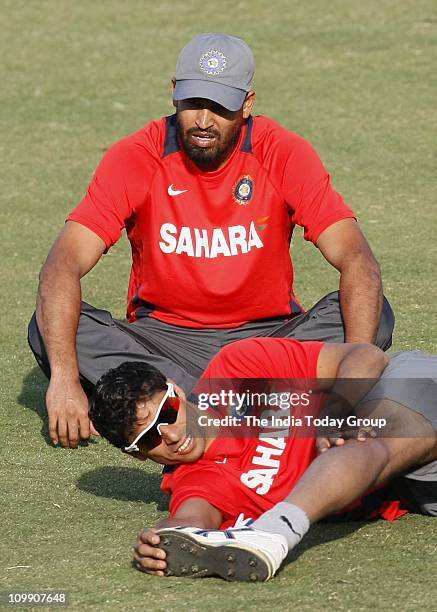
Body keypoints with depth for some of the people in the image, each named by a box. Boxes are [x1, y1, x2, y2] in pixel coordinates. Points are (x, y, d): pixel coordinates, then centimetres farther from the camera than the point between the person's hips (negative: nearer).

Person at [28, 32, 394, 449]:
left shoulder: (284, 155, -11)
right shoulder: (135, 158, -12)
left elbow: (357, 262, -19)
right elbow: (62, 266, -20)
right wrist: (64, 378, -36)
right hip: (163, 335, 0)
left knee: (374, 316, -25)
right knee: (50, 330, -27)